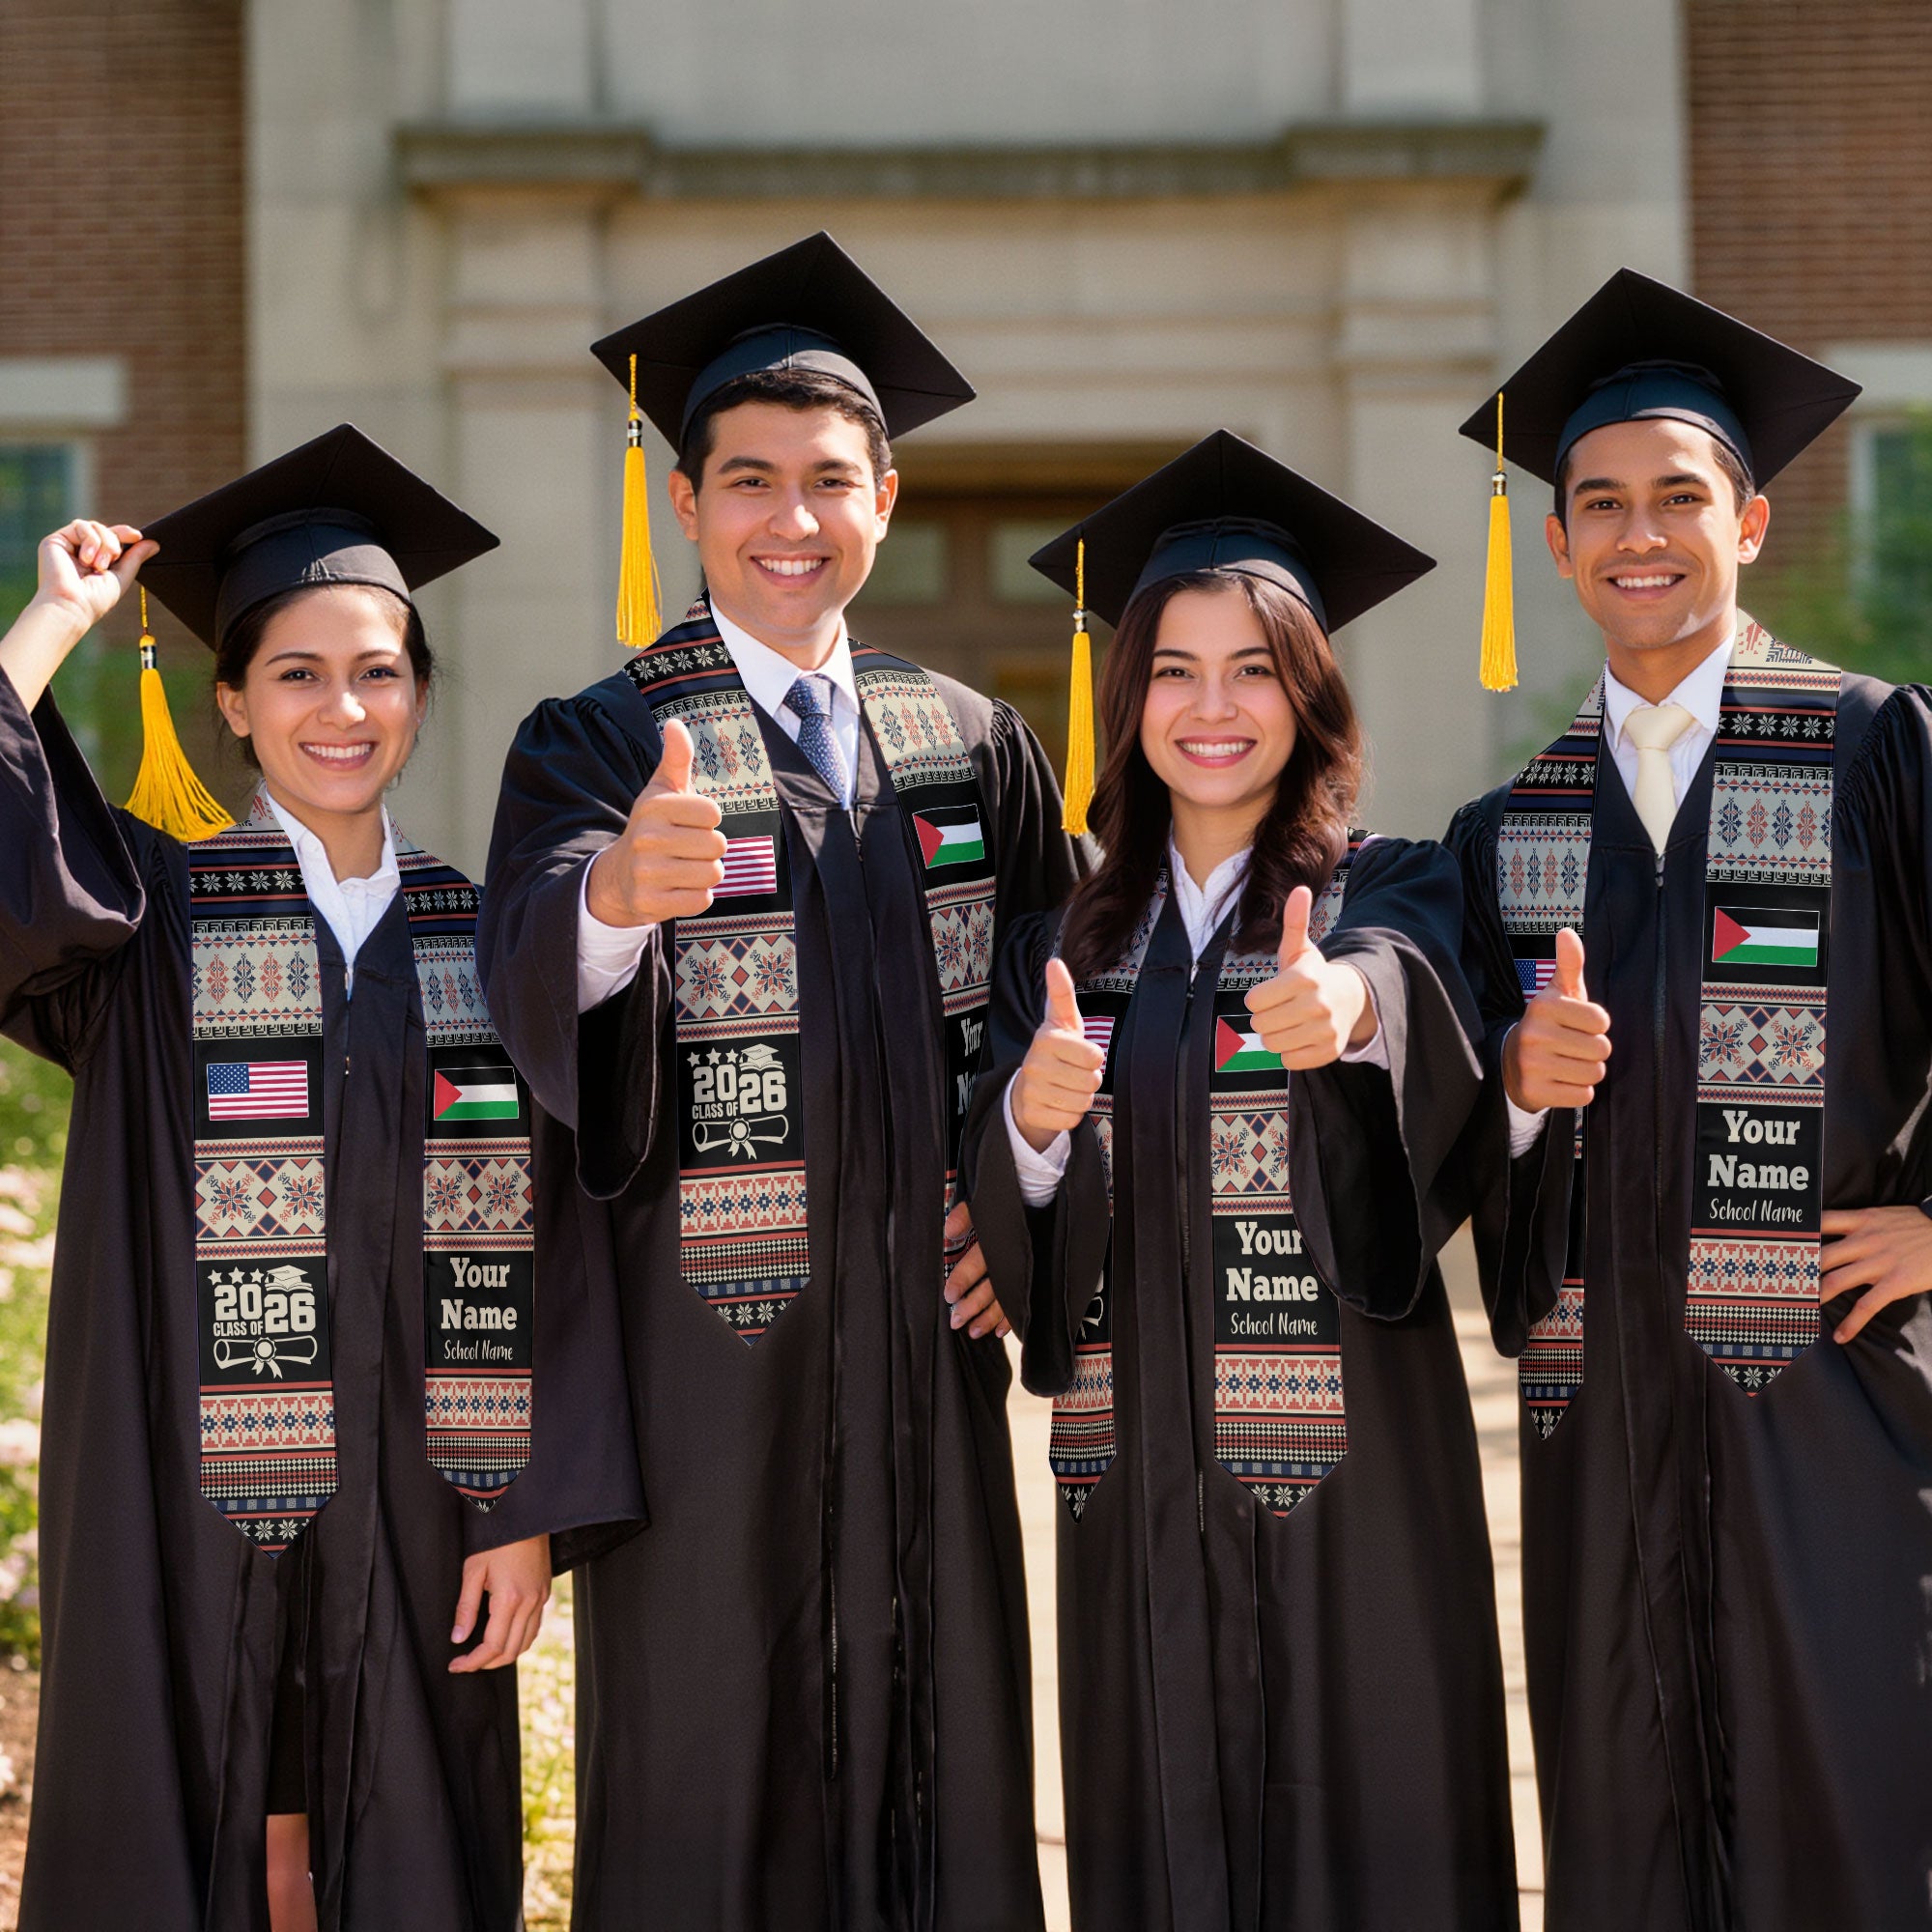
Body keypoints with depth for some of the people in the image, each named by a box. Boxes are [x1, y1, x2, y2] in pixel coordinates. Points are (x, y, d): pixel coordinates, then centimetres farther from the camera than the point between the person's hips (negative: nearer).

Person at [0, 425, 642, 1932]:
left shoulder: (482, 937, 6)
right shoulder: (151, 914, 2)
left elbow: (544, 1241, 3)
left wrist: (530, 1513, -4)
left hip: (415, 1513, 2)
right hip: (193, 1508, -2)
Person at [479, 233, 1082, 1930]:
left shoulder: (970, 746, 9)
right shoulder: (599, 744, -4)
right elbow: (533, 971, -23)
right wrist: (617, 888, -45)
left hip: (922, 1327, 4)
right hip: (709, 1340, -4)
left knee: (937, 1755, 9)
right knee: (709, 1775, 1)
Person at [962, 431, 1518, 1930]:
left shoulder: (1392, 895, 2)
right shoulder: (1068, 946, 11)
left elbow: (1414, 988, -23)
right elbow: (1006, 1233, 4)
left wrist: (1350, 1006, -46)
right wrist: (1031, 1122, -17)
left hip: (1348, 1466, -3)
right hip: (1139, 1468, 3)